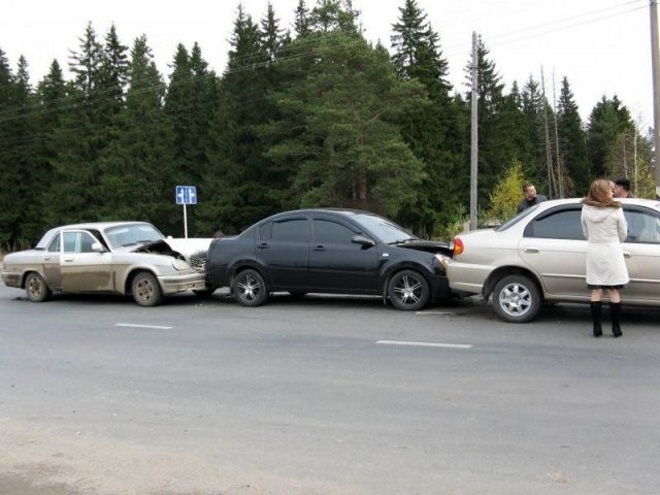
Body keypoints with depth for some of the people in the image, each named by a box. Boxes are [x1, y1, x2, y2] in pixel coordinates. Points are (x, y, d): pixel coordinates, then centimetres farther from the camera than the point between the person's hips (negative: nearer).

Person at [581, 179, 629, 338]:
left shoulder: (586, 209, -4)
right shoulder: (616, 210, -11)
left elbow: (586, 233, 5)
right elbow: (623, 234, 0)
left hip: (593, 251, 3)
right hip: (612, 251, -3)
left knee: (596, 290, 7)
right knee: (614, 290, 4)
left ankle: (597, 327, 6)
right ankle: (616, 327, 7)